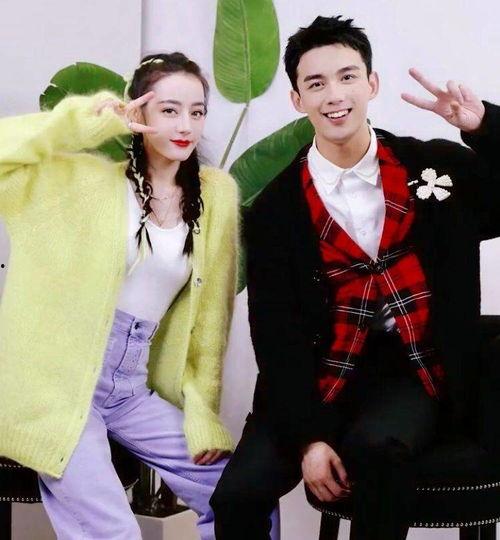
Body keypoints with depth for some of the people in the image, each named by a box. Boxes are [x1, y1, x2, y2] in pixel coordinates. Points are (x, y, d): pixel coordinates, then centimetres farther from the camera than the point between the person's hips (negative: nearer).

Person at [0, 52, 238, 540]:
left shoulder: (216, 194, 6)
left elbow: (208, 316, 7)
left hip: (135, 390, 5)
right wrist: (86, 123, -15)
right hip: (59, 382, -4)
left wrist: (204, 416, 2)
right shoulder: (83, 177, -3)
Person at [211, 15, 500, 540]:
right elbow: (276, 333, -1)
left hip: (414, 372, -1)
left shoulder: (438, 165, 2)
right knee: (238, 494, -19)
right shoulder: (276, 208, 0)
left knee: (374, 446, -34)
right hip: (322, 378, 1)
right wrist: (307, 436, -11)